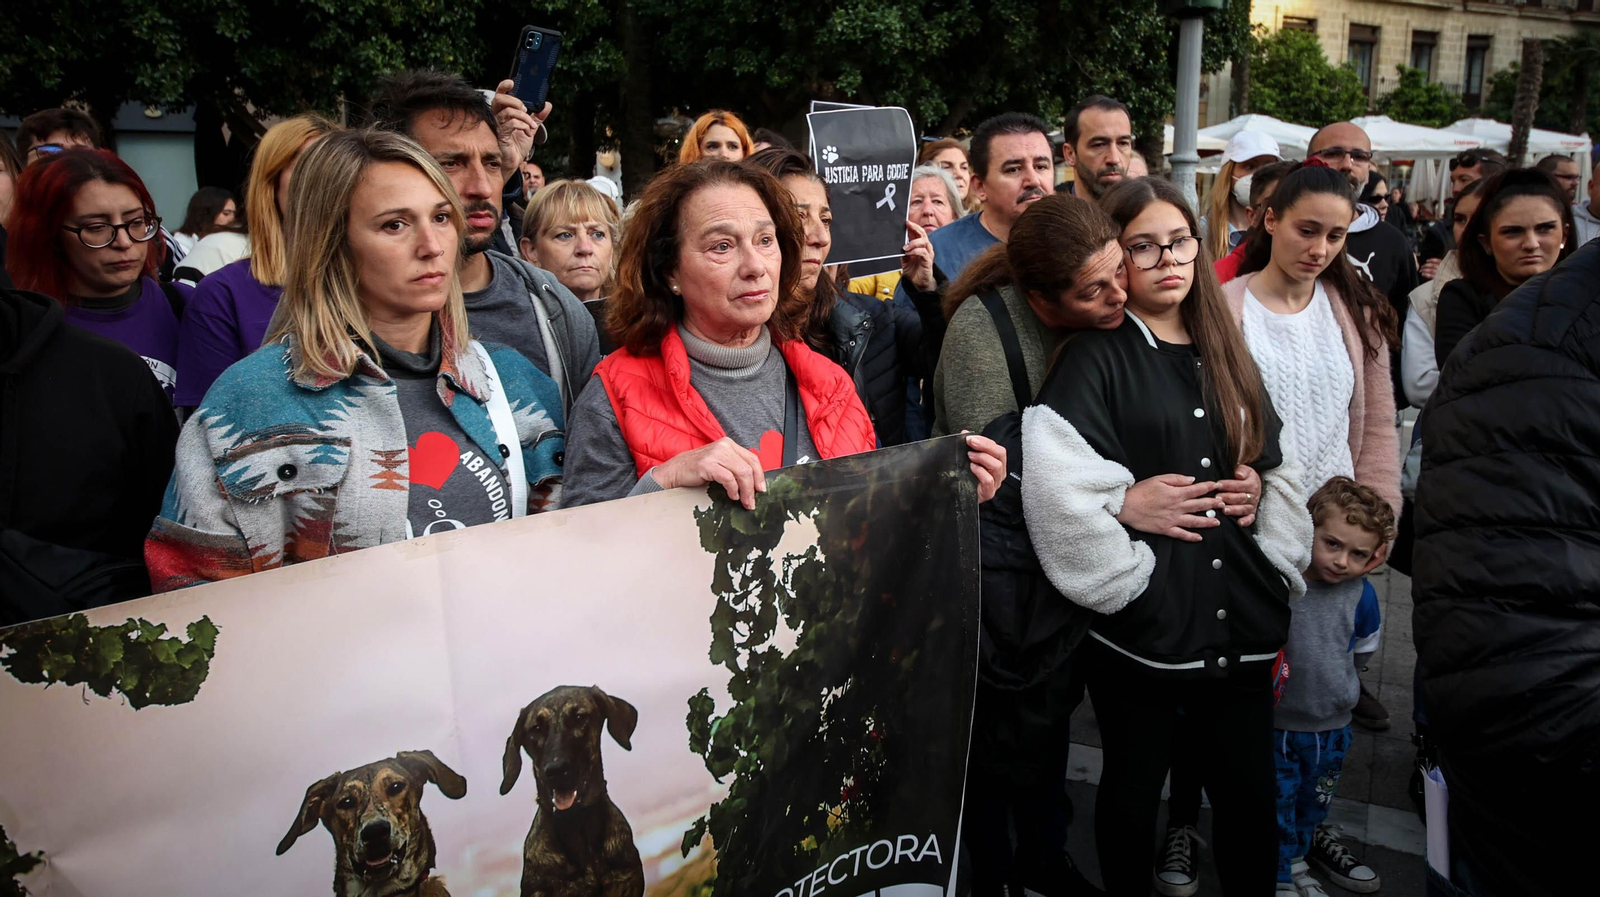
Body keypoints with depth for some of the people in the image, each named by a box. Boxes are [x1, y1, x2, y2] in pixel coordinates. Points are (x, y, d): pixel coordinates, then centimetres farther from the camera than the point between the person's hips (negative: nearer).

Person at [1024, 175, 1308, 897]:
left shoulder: (1223, 354, 15)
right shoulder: (1096, 356, -5)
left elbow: (1276, 469, 23)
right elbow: (1048, 472, -20)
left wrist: (1258, 490, 5)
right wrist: (1125, 501, -15)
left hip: (1237, 616, 5)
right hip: (1141, 614, -5)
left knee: (1251, 794, 9)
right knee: (1133, 785, 11)